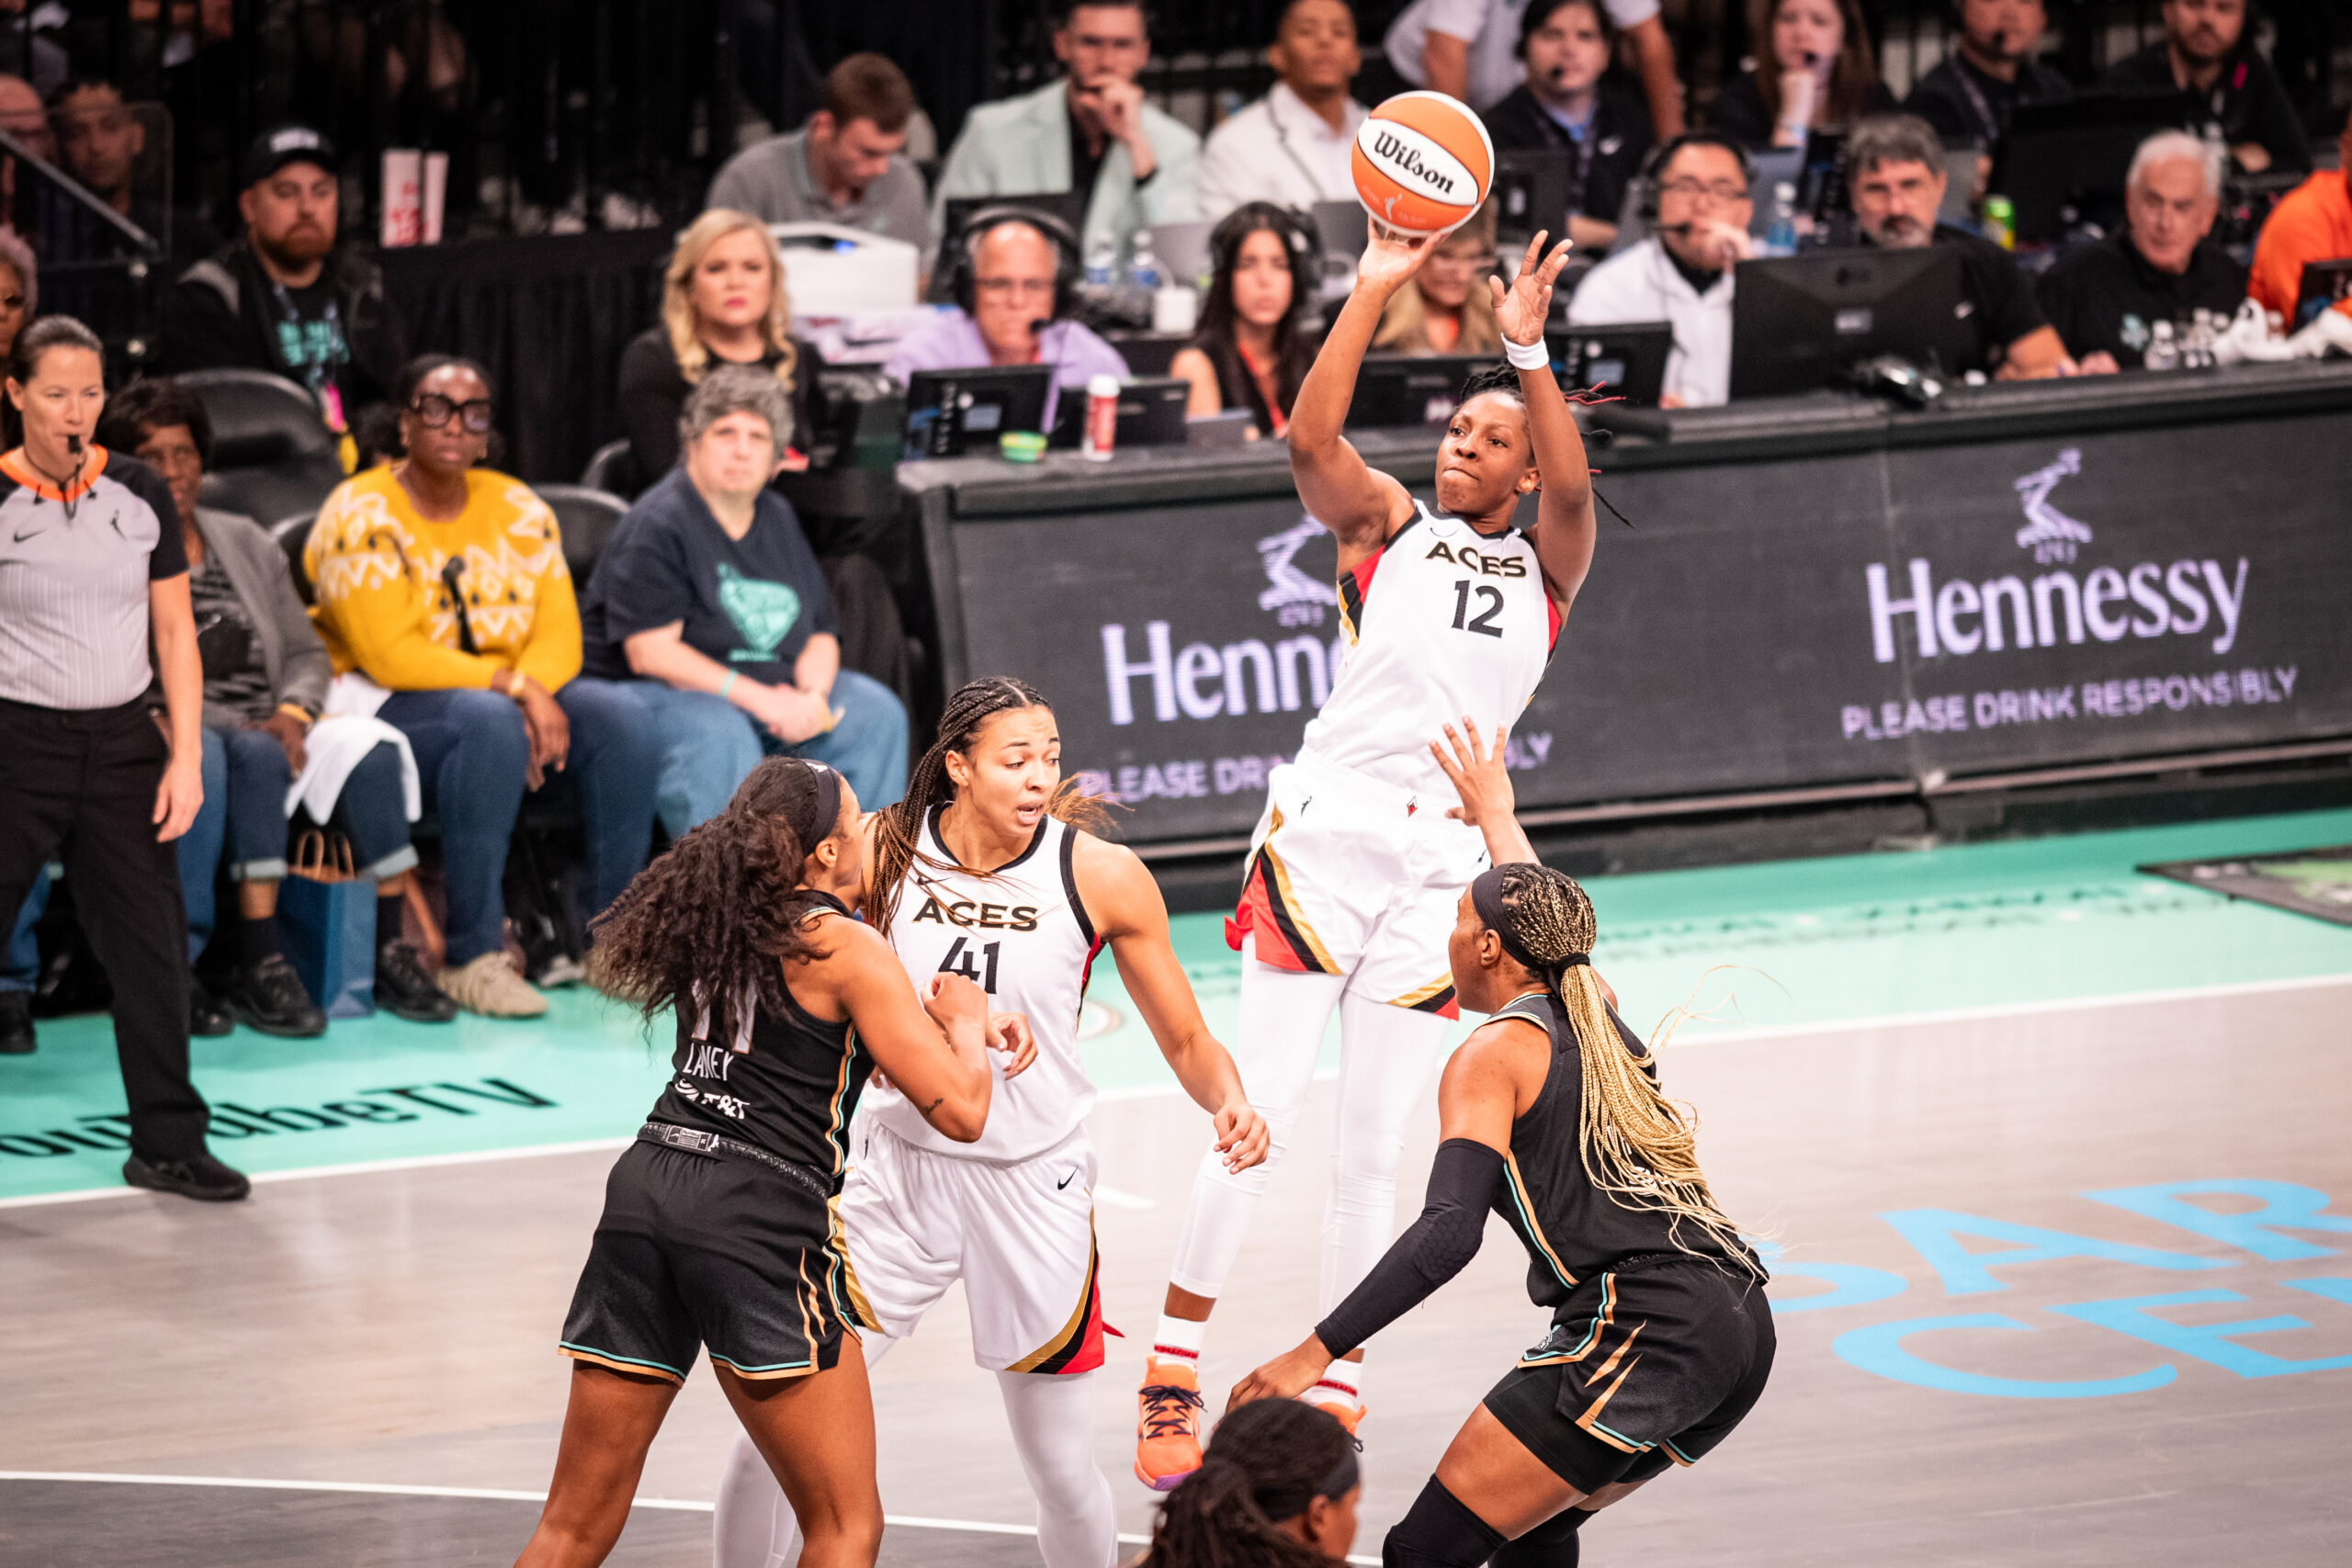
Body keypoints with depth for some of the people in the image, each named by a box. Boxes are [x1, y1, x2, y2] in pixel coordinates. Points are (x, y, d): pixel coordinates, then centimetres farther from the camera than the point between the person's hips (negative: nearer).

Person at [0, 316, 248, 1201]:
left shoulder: (139, 495, 4)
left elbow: (174, 630, 8)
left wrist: (186, 755, 2)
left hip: (122, 739, 4)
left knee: (152, 946, 6)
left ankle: (167, 1144, 16)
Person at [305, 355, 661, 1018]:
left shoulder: (519, 510, 9)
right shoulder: (361, 513, -10)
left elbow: (559, 634, 2)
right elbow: (388, 654, -19)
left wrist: (536, 695, -22)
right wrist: (514, 687, -23)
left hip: (511, 695, 6)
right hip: (386, 705, -6)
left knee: (622, 714, -19)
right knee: (489, 722, -37)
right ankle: (472, 957, -36)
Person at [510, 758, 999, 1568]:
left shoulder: (713, 918, 18)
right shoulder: (845, 949, -2)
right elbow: (960, 1110, -6)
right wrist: (966, 1020, 14)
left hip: (646, 1193, 7)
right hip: (760, 1219, -6)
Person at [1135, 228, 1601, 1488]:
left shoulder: (1544, 567, 14)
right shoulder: (1386, 525, 11)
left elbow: (1574, 491, -8)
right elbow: (1310, 440, -7)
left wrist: (1527, 348, -17)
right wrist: (1372, 293, -12)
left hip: (1444, 861, 2)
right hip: (1326, 827, -2)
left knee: (1371, 1149, 3)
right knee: (1259, 1118, -9)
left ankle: (1332, 1399, 9)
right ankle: (1172, 1375, -4)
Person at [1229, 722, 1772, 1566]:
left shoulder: (1494, 1054, -1)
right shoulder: (1594, 1007, 21)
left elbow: (1447, 1234, -15)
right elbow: (1546, 917, 46)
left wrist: (1315, 1353, -17)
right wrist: (1496, 815, 64)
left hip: (1641, 1331, -9)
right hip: (1741, 1323, 9)